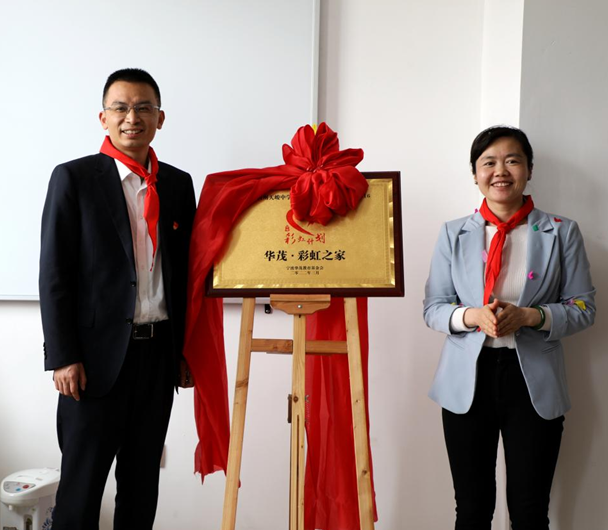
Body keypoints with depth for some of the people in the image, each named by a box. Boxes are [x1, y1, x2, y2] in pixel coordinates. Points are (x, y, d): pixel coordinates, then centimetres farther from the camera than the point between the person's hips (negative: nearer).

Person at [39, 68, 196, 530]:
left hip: (159, 351, 4)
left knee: (143, 478, 14)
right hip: (98, 353, -4)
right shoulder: (73, 178, -3)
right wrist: (63, 357, -11)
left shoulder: (178, 183, 9)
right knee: (82, 480, 7)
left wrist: (187, 349, 8)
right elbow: (54, 275, -6)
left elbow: (185, 270, 11)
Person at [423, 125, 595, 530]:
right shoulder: (454, 234, 4)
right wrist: (472, 316, -17)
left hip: (534, 380, -1)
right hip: (468, 379, 1)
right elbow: (433, 308, 4)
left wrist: (530, 316, -17)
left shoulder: (561, 232, 1)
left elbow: (583, 308, 1)